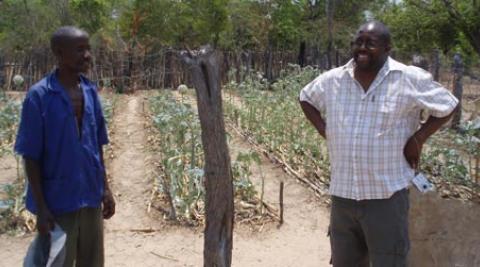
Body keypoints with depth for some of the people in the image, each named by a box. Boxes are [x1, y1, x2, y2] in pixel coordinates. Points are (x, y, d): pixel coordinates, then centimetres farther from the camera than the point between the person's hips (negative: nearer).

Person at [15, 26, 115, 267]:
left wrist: (105, 188, 8)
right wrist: (41, 207, -13)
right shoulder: (39, 96, -13)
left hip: (90, 197, 5)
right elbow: (31, 156, -11)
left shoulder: (90, 91, 3)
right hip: (58, 201, -5)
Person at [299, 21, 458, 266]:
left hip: (386, 196, -4)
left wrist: (418, 140, -5)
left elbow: (447, 107, 3)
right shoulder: (332, 80, 2)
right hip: (342, 195, 4)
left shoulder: (410, 79, -8)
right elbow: (306, 98, 21)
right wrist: (323, 129, 7)